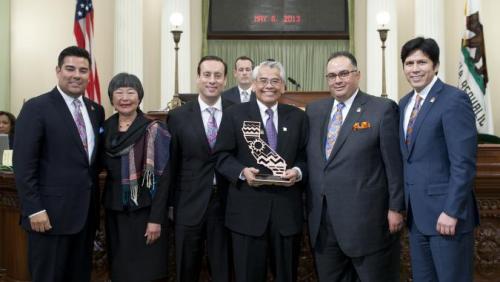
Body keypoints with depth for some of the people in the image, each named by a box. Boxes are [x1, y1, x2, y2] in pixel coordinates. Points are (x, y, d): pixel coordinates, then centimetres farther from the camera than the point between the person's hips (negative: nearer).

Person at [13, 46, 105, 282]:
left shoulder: (96, 110, 11)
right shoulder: (36, 108, -8)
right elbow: (23, 164, -12)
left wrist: (95, 203, 10)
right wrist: (34, 210, -16)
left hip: (86, 211, 6)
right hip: (51, 213, -6)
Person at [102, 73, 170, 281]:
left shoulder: (154, 131, -10)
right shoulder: (105, 128, 4)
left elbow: (162, 177, -11)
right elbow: (103, 165, 14)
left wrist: (156, 219, -15)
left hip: (144, 210, -4)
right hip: (114, 210, 5)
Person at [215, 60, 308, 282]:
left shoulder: (297, 116, 9)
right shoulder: (234, 114, 3)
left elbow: (306, 157, 9)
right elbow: (222, 156, 1)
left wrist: (298, 171, -12)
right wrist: (242, 171, -17)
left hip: (287, 208, 2)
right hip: (247, 208, -2)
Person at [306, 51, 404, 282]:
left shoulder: (383, 109, -6)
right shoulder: (314, 110, 10)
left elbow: (394, 164, -7)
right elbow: (309, 159, 13)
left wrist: (395, 208, -7)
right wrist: (309, 206, 10)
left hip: (366, 218, -5)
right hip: (322, 221, 5)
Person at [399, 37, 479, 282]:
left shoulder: (454, 100, -12)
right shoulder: (405, 103, 12)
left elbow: (463, 163, -17)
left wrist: (451, 211, -20)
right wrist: (404, 204, 11)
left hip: (445, 213, -7)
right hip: (416, 214, 7)